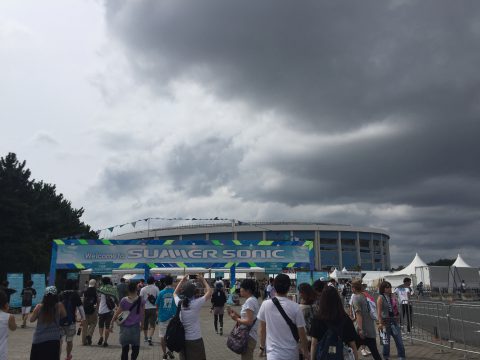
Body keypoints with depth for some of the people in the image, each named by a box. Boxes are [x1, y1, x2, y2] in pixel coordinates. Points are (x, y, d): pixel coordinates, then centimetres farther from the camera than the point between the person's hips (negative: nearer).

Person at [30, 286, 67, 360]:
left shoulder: (39, 306, -6)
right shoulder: (59, 306, -7)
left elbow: (31, 320, 8)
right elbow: (64, 315, 11)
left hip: (38, 339, 1)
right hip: (53, 339, -1)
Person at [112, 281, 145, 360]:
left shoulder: (124, 300, -9)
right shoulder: (141, 300, -6)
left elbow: (117, 313, -6)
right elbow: (142, 313, 1)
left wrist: (112, 321, 8)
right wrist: (142, 322, 14)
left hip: (125, 327, 0)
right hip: (135, 326, 0)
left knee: (125, 348, 12)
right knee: (135, 347, 11)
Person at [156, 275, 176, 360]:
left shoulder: (161, 293, -8)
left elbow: (157, 306, 0)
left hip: (163, 317, -1)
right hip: (173, 317, 1)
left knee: (163, 336, 10)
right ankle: (170, 351, 6)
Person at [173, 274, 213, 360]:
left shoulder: (179, 303, -7)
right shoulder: (197, 303, -18)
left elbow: (175, 293, 18)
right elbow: (210, 291, -3)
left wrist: (182, 281, 15)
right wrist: (203, 280, 7)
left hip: (182, 339, 4)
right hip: (195, 340, -4)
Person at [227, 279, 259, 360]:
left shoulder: (249, 301, -19)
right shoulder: (253, 299, 10)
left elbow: (249, 322, -23)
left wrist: (236, 319, -11)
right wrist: (236, 314, 3)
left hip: (248, 337, -10)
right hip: (250, 336, 10)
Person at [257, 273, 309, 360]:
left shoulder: (265, 305, -8)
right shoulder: (295, 307, -11)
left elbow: (262, 329, 2)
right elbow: (301, 333, -5)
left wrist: (262, 346, 16)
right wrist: (305, 351, 10)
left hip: (273, 353, 0)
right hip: (292, 353, 1)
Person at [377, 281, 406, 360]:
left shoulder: (392, 297, 8)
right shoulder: (381, 298, -10)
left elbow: (396, 309, 17)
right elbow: (379, 312, -15)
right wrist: (380, 323, -22)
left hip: (394, 322, 6)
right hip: (386, 322, -6)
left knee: (399, 341, 7)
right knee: (386, 342, 6)